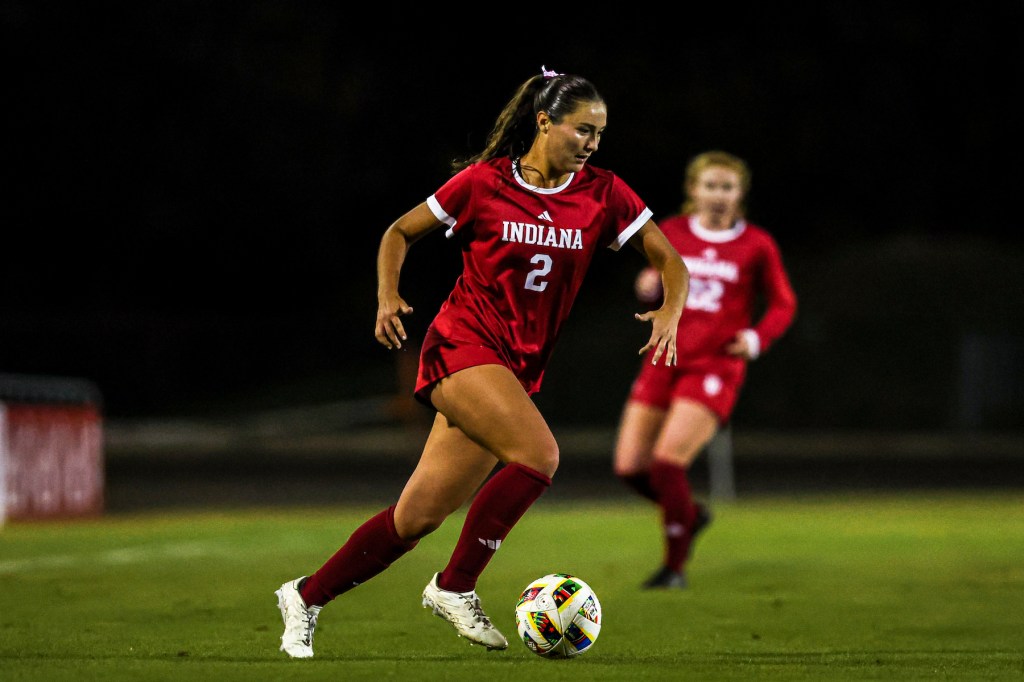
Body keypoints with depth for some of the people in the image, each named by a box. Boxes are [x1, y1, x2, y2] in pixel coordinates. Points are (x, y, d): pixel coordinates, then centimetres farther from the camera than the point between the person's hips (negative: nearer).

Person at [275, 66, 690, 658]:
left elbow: (670, 259, 5)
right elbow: (400, 233, 6)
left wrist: (671, 312, -15)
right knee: (539, 455, -28)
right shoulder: (483, 182, -6)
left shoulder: (603, 195, 2)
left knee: (419, 516, 2)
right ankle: (455, 588, -13)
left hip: (521, 368, 4)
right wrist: (389, 296, -10)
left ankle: (306, 597, 18)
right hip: (463, 346, -4)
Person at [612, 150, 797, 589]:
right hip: (665, 360, 4)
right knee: (629, 466, -2)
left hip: (716, 366, -4)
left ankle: (675, 567, -1)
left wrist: (757, 338, -13)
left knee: (667, 462, -18)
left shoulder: (756, 246, -1)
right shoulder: (672, 232, 7)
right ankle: (690, 515, 28)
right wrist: (649, 286, -5)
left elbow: (783, 304, 7)